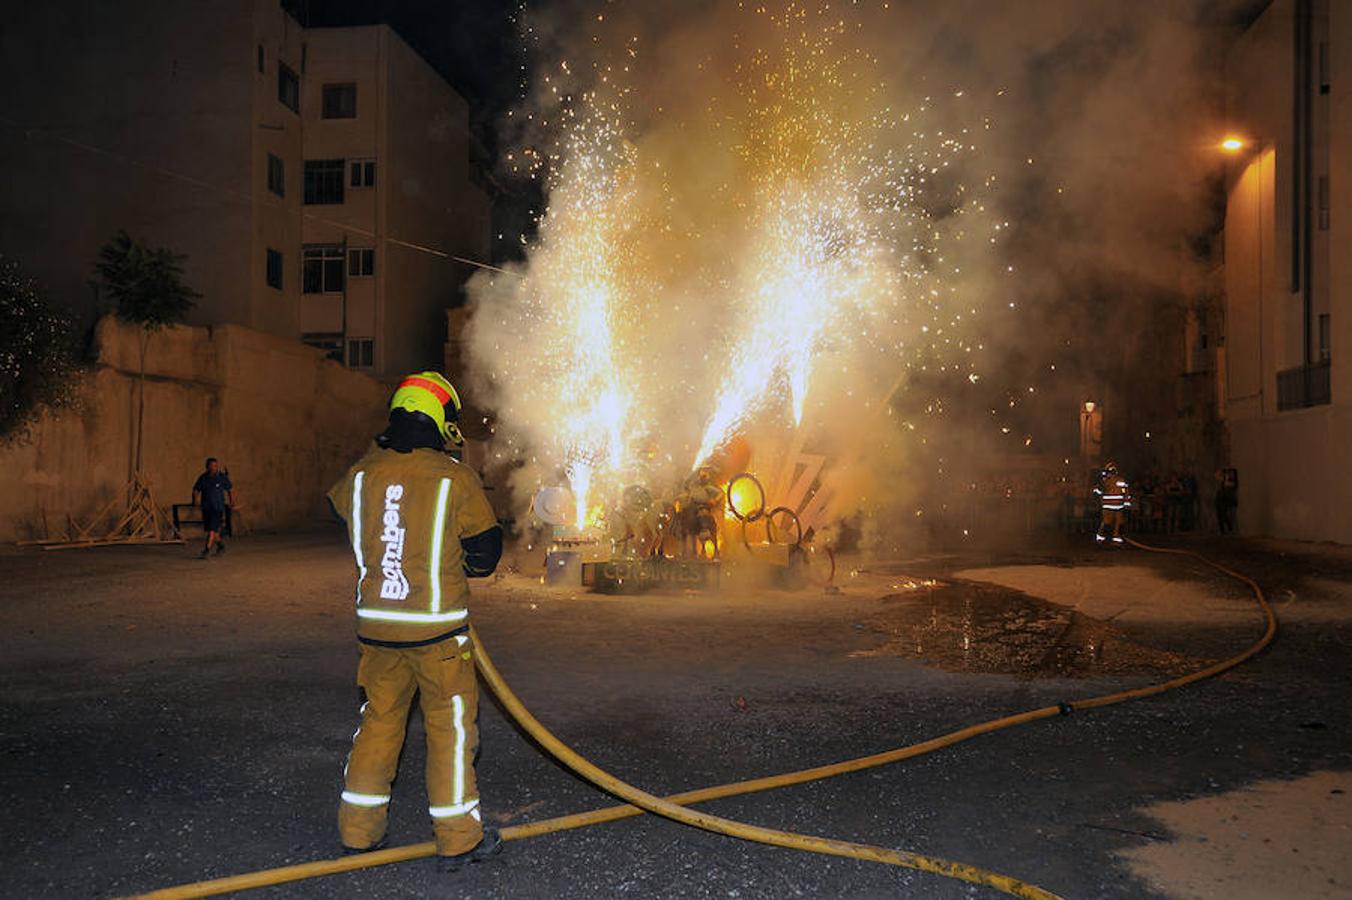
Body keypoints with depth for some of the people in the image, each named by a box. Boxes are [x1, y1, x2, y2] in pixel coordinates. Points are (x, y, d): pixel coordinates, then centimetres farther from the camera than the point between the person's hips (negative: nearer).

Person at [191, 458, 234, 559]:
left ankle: (206, 551, -13)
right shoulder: (202, 478, 3)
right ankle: (221, 545, 37)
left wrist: (232, 500, 5)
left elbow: (230, 489, 6)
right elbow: (196, 490, 8)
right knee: (209, 530, 15)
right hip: (206, 508, 4)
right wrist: (194, 500, -8)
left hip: (218, 508, -4)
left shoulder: (222, 477, -4)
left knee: (212, 530, -14)